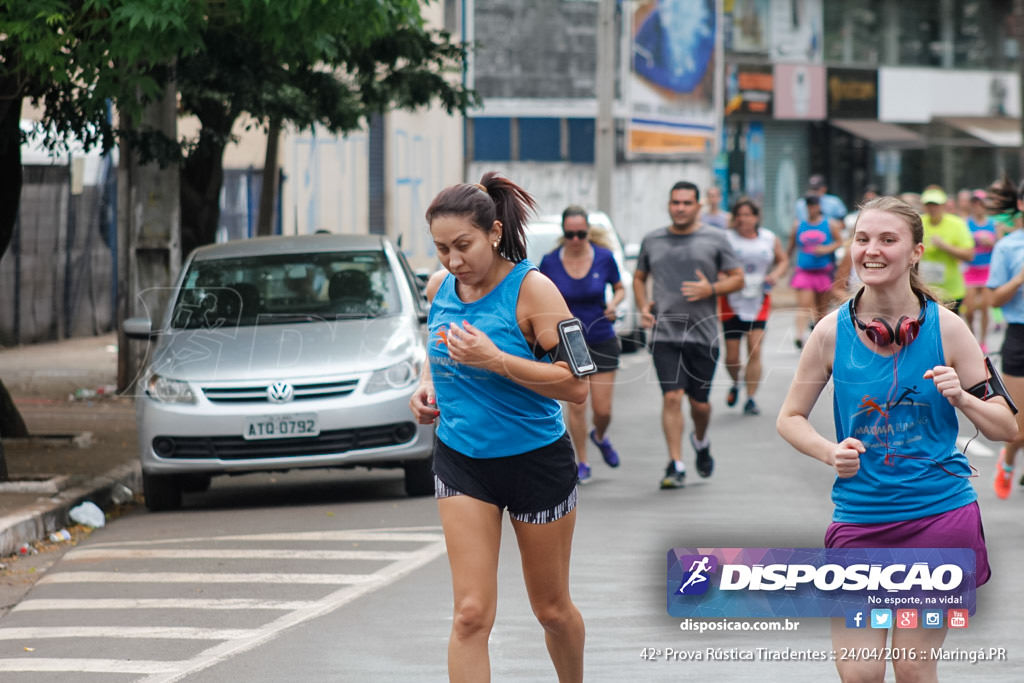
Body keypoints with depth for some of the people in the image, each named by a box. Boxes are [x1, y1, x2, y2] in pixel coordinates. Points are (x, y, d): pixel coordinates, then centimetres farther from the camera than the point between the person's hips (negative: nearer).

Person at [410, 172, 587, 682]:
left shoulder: (531, 290, -18)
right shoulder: (439, 287, -1)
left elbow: (577, 385, -21)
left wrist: (495, 360, -30)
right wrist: (427, 384, 1)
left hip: (537, 462, -3)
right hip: (461, 462, 3)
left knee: (552, 610, 13)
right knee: (471, 614, -9)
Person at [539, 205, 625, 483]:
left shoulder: (604, 258, -6)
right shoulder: (550, 262, -7)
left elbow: (620, 288, 8)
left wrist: (614, 302, -12)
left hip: (602, 342, 1)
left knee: (603, 409, 2)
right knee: (576, 405, -6)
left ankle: (600, 437, 37)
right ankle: (582, 463, 10)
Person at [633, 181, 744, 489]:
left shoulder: (715, 239, 4)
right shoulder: (652, 241, 10)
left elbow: (738, 278, 5)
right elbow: (639, 277, 23)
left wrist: (711, 289, -13)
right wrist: (643, 305, 4)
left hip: (703, 333, 0)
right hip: (664, 333, 0)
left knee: (699, 402, 7)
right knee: (672, 397, -12)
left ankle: (700, 441, 40)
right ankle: (675, 466, -9)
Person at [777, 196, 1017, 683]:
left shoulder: (946, 328, -3)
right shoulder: (832, 331, -2)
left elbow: (1005, 428, 2)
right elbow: (790, 418, 9)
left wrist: (961, 398, -18)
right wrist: (830, 452, -11)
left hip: (939, 514, -1)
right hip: (859, 518, 1)